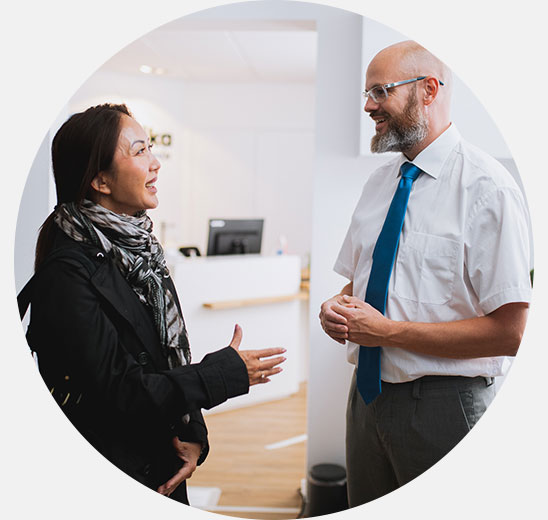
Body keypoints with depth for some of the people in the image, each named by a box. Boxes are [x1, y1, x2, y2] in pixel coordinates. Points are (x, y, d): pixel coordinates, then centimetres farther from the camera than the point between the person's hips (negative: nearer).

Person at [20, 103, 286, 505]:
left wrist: (193, 435, -4)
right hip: (110, 483, -7)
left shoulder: (135, 245, 3)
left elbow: (169, 360, 6)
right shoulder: (67, 273, -24)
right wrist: (227, 371, -17)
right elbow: (118, 392, -22)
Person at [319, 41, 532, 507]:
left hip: (442, 403, -6)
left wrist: (387, 330, -20)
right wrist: (337, 309, -6)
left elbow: (507, 333, -19)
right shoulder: (379, 182, 7)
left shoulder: (487, 187, -15)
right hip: (369, 391, 7)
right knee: (366, 510, 21)